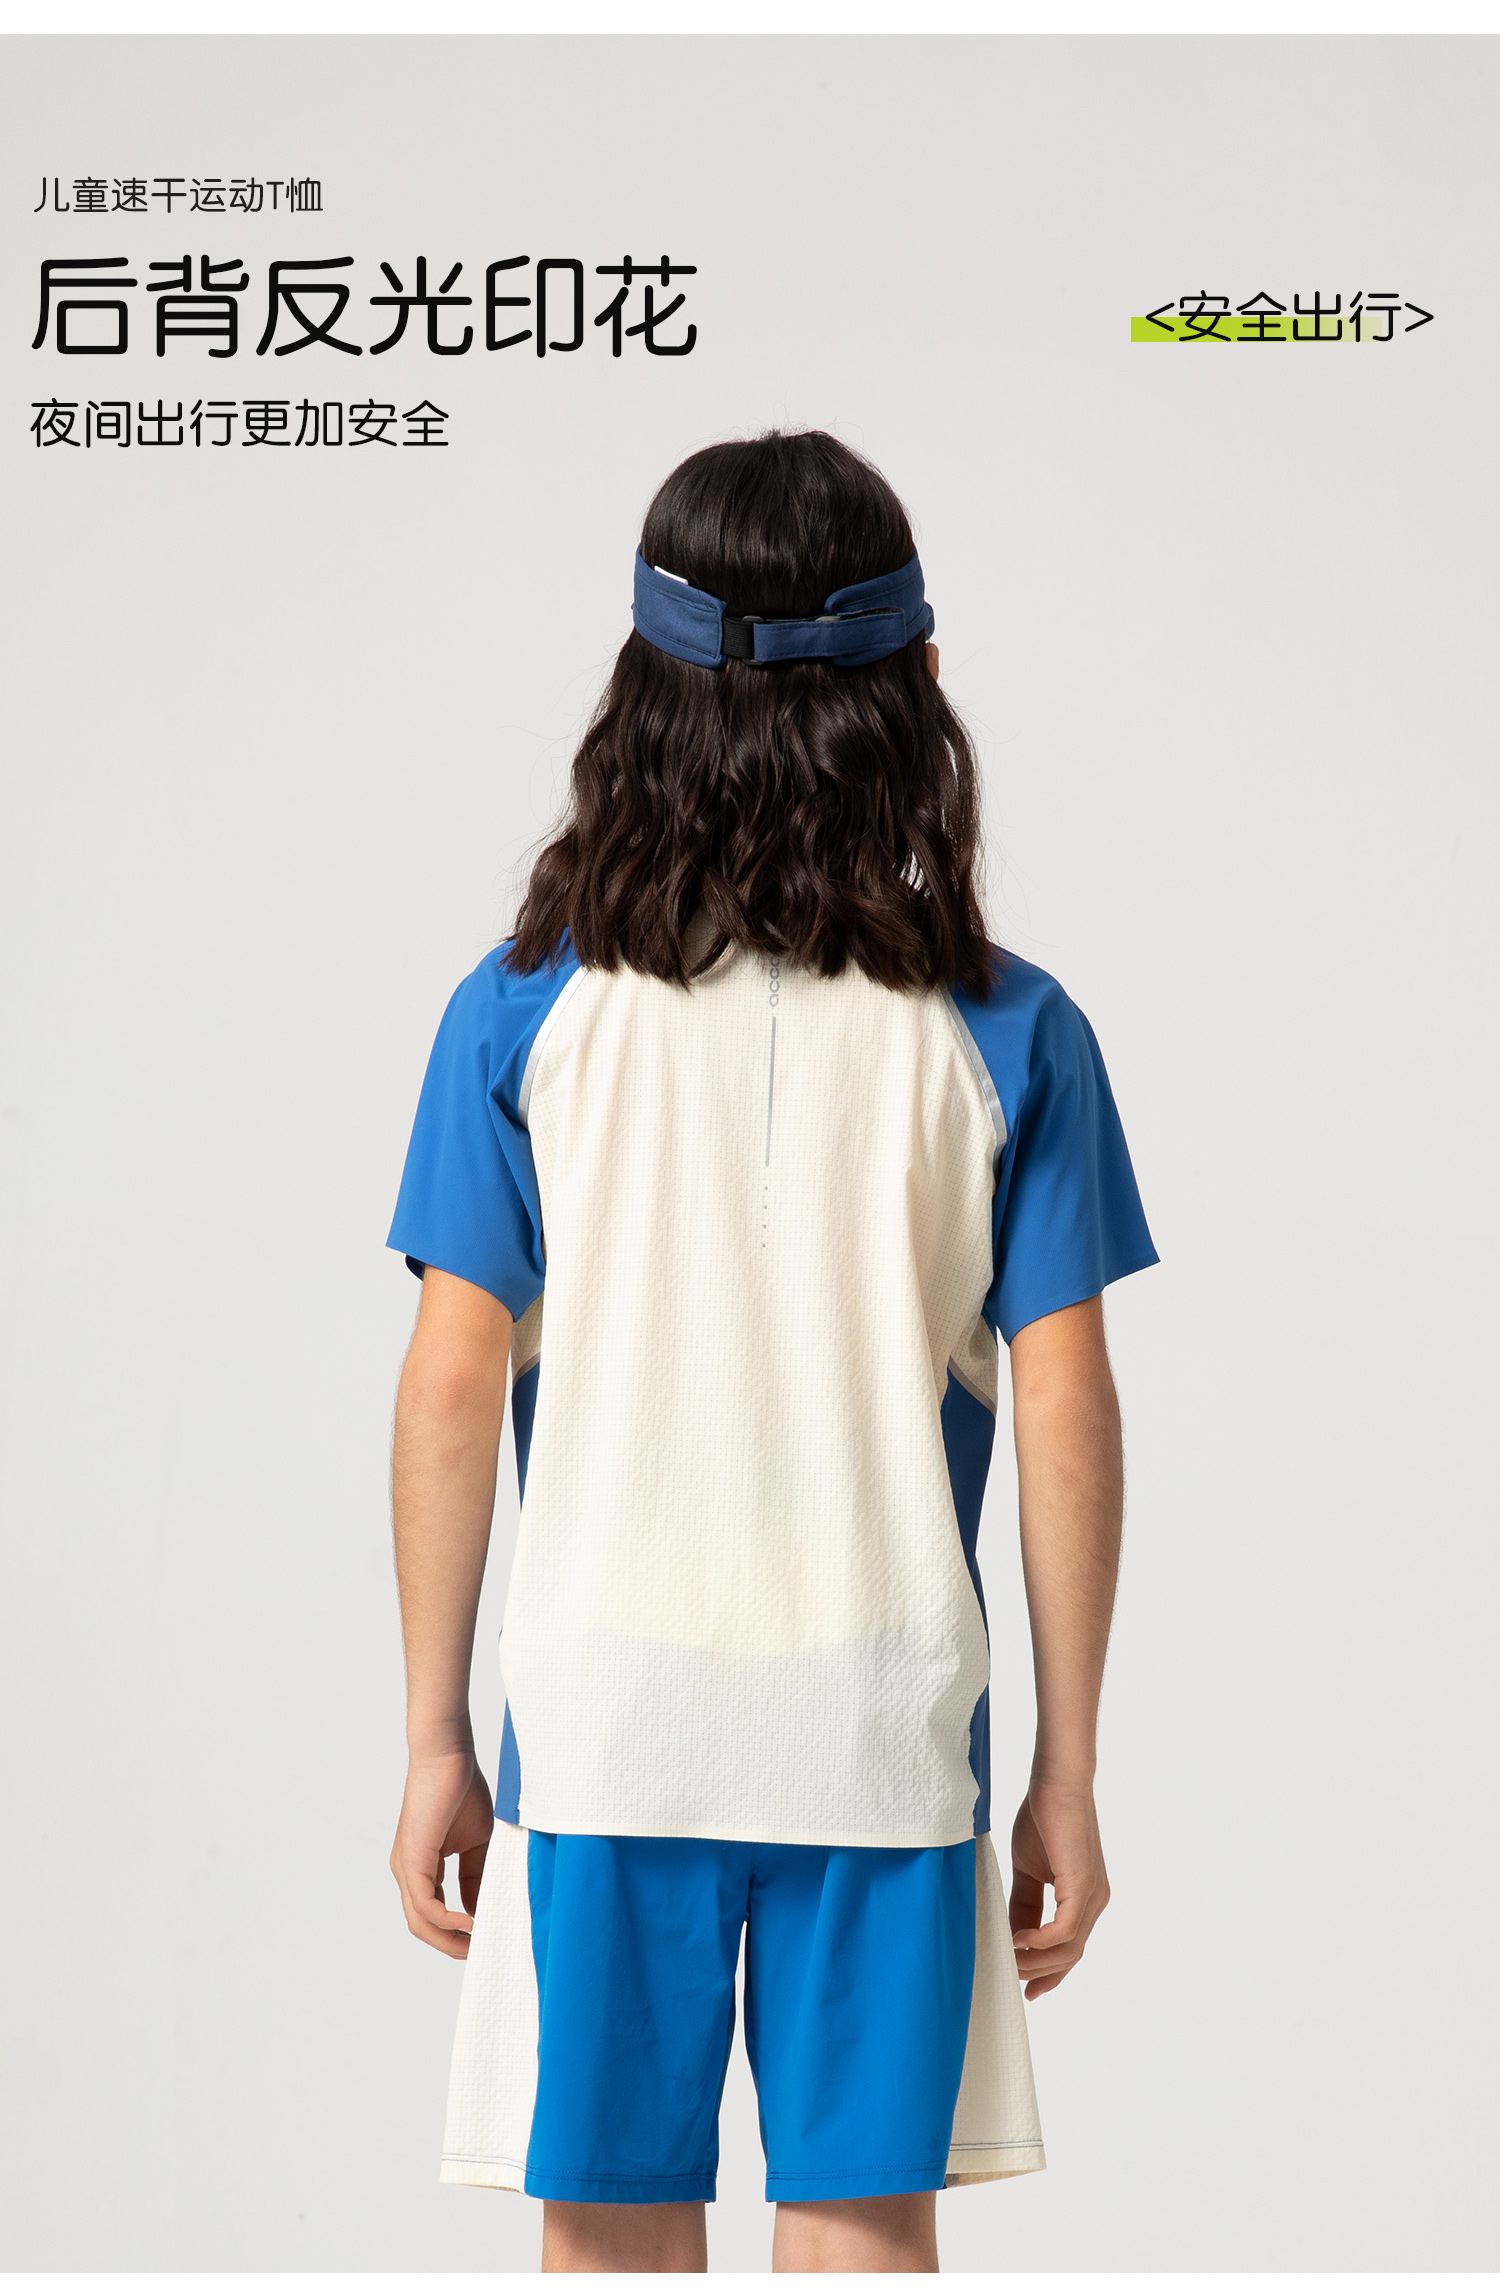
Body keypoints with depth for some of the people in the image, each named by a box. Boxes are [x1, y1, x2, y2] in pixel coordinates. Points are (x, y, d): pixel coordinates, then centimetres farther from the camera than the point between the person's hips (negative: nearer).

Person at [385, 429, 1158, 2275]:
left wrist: (434, 1741, 5)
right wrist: (1066, 1775, 5)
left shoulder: (525, 1012, -4)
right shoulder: (1003, 1034, -3)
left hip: (604, 1717, 0)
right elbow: (1065, 1416, -3)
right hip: (885, 1726, 0)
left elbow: (454, 1383, -4)